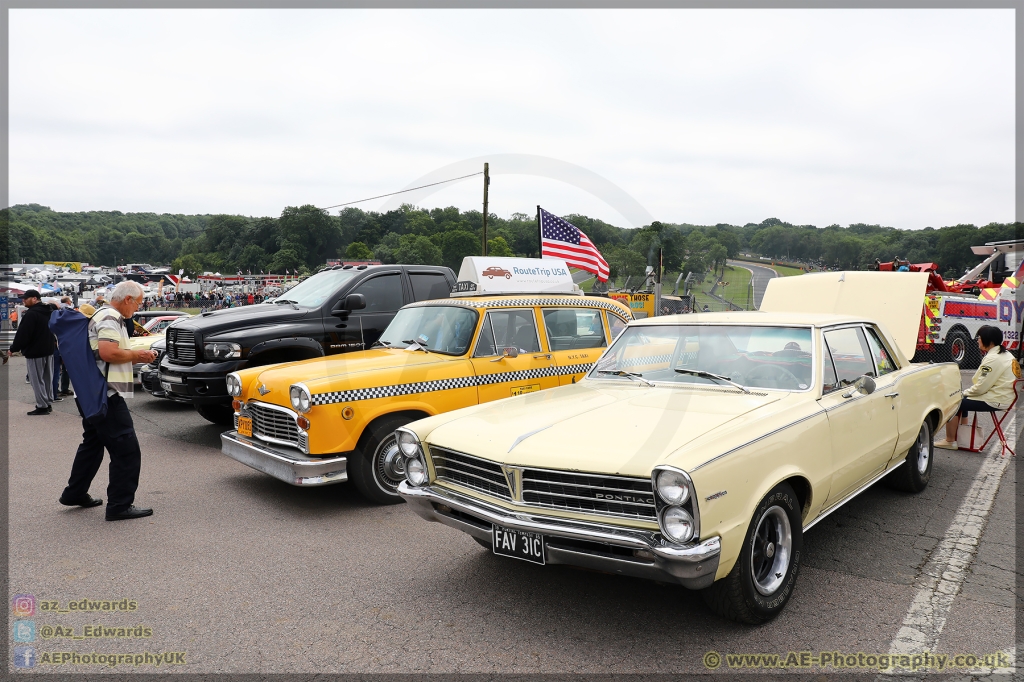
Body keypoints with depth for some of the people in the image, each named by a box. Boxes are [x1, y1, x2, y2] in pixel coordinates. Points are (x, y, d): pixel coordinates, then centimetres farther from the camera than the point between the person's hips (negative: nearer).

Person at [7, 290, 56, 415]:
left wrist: (13, 348, -5)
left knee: (37, 380, -2)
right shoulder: (49, 311, 11)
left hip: (35, 352, -9)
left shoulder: (31, 313, -18)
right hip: (48, 350, 9)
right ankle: (49, 403, 18)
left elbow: (22, 334, -17)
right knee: (47, 378, 13)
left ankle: (42, 406, -1)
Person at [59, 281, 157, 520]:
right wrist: (136, 355, -14)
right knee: (127, 449, -8)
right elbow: (108, 352, -28)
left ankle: (75, 494, 34)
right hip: (105, 394, -11)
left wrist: (136, 356, 11)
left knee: (93, 444, 23)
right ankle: (120, 505, -5)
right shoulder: (110, 319, -15)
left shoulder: (103, 316, 18)